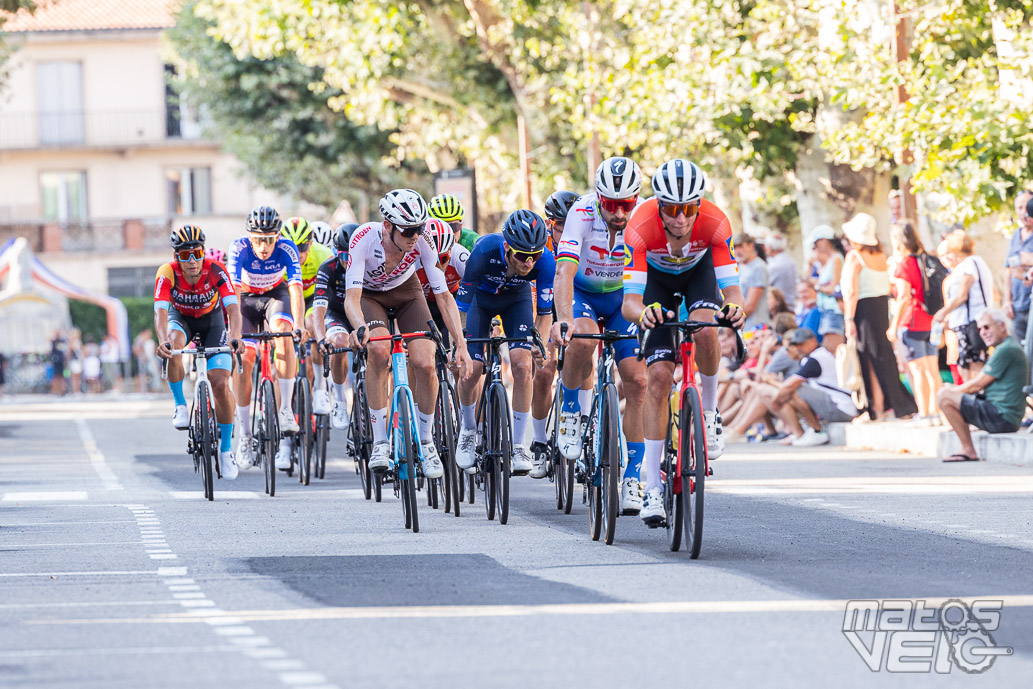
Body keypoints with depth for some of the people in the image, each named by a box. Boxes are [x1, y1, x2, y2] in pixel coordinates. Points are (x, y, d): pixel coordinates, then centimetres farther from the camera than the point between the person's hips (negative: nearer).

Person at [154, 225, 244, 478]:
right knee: (172, 347, -36)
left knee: (221, 385, -13)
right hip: (180, 317, 0)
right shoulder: (167, 273, -29)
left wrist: (234, 337, -57)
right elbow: (160, 312, -40)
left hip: (211, 318, 0)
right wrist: (163, 340, -59)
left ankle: (226, 449, 2)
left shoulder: (216, 271, -29)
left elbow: (233, 308, -38)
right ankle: (180, 405, -14)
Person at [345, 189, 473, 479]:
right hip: (370, 294, -2)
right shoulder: (365, 238, -35)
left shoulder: (422, 242, -29)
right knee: (379, 351, -31)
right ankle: (380, 442, -19)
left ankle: (426, 441, 6)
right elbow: (352, 296, -41)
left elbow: (443, 295, -26)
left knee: (425, 364, -18)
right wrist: (360, 326, -62)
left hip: (406, 292, 2)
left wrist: (461, 345, -34)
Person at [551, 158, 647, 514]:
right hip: (581, 293, -2)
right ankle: (570, 412, -8)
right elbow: (565, 270, -39)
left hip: (622, 297, 2)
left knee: (637, 382, -11)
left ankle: (632, 478, -3)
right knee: (582, 340, -36)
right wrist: (563, 319, -54)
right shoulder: (582, 213, -29)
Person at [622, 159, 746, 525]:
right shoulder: (641, 227, -37)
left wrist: (734, 305, -58)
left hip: (698, 270, 0)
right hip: (656, 276, 0)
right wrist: (642, 312, -63)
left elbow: (731, 288, -35)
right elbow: (629, 301, -40)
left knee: (704, 330, -34)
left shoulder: (715, 222, -35)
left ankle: (710, 409, -5)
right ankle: (653, 486, -8)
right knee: (658, 375, -12)